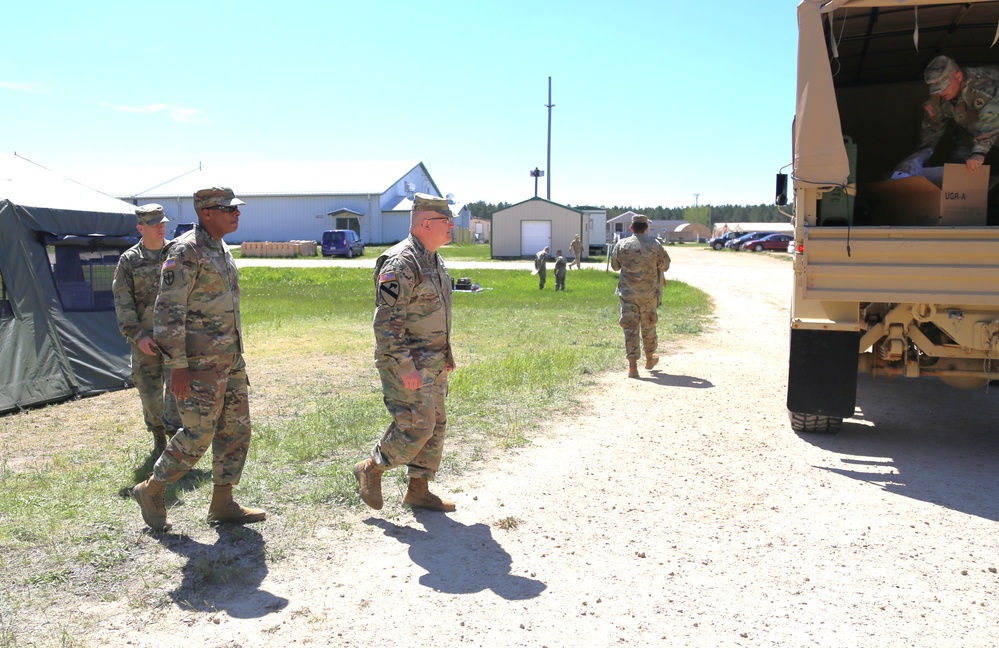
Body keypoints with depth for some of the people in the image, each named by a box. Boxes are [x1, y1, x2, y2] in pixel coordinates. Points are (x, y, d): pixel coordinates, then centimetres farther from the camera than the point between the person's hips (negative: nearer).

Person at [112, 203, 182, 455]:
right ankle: (158, 438, 26)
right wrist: (137, 335, -9)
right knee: (149, 389, 9)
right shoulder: (129, 260, 0)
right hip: (145, 337, 1)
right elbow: (122, 302, -1)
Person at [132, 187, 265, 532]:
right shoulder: (186, 252, -15)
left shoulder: (222, 250, 13)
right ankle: (151, 490, 19)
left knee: (236, 430, 10)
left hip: (230, 358, 9)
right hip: (200, 362, -9)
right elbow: (168, 312, -18)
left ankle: (223, 503, 20)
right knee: (198, 435, -3)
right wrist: (177, 367, -20)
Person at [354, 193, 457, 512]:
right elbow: (387, 320, -23)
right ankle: (371, 468, 12)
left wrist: (446, 355, 21)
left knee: (435, 426, 11)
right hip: (407, 363, -10)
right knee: (416, 426, -10)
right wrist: (405, 366, -25)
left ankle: (418, 490, 22)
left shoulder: (434, 261, 13)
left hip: (433, 363, 10)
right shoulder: (401, 263, -18)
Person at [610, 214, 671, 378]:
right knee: (648, 325, 18)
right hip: (649, 293, 0)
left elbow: (614, 265, 7)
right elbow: (665, 266, 2)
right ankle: (649, 358, 34)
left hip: (627, 292, 0)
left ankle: (632, 366, -5)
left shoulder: (622, 245, -5)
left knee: (630, 327, 1)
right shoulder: (655, 246, -7)